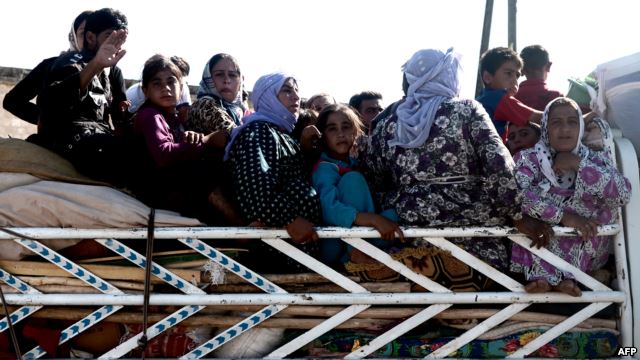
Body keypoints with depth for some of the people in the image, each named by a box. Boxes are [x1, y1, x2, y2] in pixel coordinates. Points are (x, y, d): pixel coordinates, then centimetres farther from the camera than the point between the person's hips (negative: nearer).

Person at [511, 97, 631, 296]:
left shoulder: (596, 159, 3)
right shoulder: (529, 158, -2)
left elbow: (623, 194, -16)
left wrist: (578, 165, -18)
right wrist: (563, 216, -29)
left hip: (584, 250, 1)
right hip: (538, 240, -1)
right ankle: (540, 273, -29)